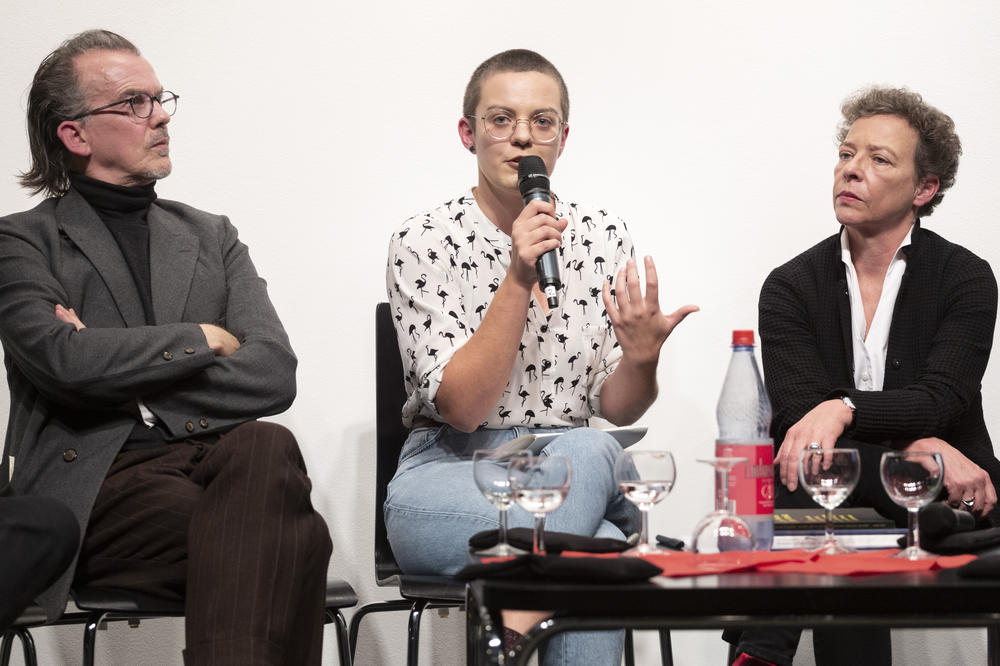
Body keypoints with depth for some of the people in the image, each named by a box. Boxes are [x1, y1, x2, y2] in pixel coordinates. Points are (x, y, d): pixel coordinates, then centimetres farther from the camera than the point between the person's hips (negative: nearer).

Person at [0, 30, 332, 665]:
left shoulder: (211, 237, 23)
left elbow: (274, 375, 6)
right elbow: (62, 359, -10)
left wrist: (117, 366, -2)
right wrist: (204, 339, 2)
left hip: (219, 457, 4)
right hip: (101, 479, -4)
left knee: (267, 448, -36)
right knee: (292, 534, -34)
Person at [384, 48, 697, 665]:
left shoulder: (603, 237, 6)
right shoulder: (424, 243, -4)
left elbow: (617, 409, 5)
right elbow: (462, 406, -13)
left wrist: (640, 357, -18)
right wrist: (518, 281, -22)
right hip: (450, 470, -4)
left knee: (588, 452, -34)